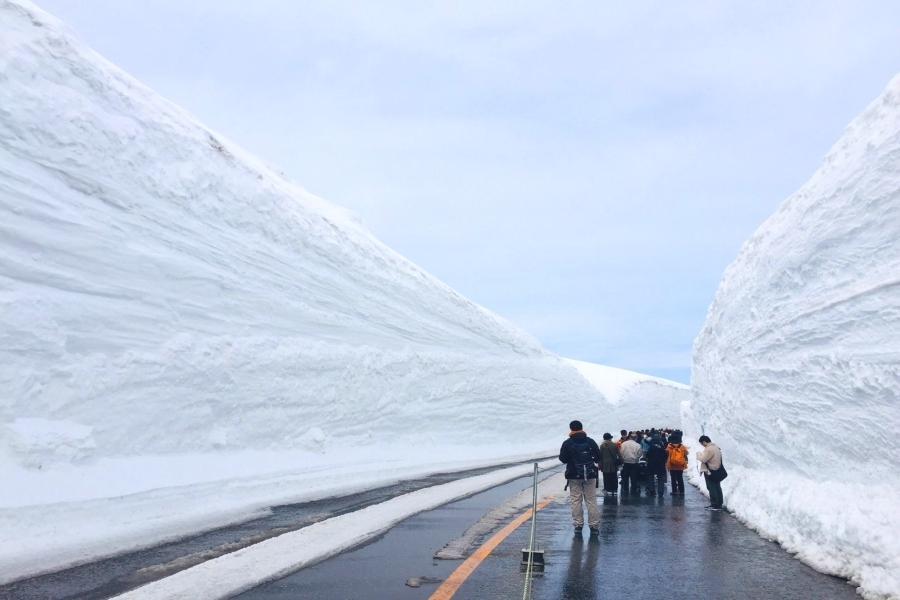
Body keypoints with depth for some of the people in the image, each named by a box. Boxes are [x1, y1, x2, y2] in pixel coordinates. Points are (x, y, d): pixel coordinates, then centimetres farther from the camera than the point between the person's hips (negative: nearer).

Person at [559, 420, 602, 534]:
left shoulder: (567, 443, -7)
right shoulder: (590, 442, -1)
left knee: (576, 500, 6)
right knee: (591, 500, 5)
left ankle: (578, 525, 5)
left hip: (574, 476, -1)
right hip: (590, 475, 1)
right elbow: (598, 457, 4)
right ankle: (594, 526, 4)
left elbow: (562, 459, -2)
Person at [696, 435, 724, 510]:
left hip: (710, 472, -10)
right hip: (717, 470, 10)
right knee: (717, 488, 15)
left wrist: (699, 454, -3)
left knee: (712, 488, -2)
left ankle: (716, 505, 0)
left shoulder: (709, 449, -23)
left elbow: (703, 459, -21)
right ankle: (718, 504, 23)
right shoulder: (716, 447, 10)